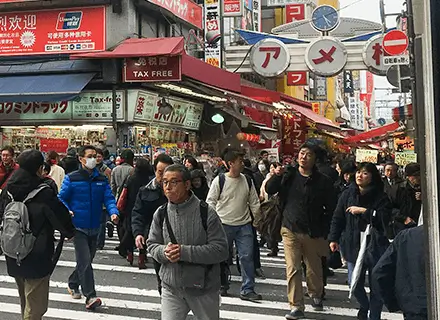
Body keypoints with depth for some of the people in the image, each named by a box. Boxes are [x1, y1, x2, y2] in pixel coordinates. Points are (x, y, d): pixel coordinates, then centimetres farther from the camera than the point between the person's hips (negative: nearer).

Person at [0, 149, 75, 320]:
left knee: (25, 302, 25)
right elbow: (62, 218, -12)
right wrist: (70, 232, 9)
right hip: (37, 259, -7)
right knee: (35, 306, 3)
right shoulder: (44, 194, -21)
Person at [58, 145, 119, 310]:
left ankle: (73, 284, 41)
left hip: (94, 228, 5)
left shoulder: (102, 179, 4)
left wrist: (113, 212, -21)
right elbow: (61, 198, -1)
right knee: (85, 261, -13)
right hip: (78, 227, -5)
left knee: (86, 260, 18)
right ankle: (90, 297, -13)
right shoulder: (71, 178, -6)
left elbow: (108, 198, -1)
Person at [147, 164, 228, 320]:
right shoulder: (161, 214, -1)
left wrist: (185, 252, -24)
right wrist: (164, 251, -16)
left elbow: (221, 250, -17)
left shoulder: (206, 212, -15)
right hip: (171, 288, 3)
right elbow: (152, 244, 8)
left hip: (203, 288, -2)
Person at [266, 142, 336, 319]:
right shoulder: (288, 175, 2)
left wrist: (324, 230, -3)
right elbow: (269, 190, -1)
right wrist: (276, 176, -19)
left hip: (313, 232, 0)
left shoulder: (323, 181, -4)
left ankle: (316, 295, 40)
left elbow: (331, 208, 0)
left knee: (314, 268, 13)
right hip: (290, 230, 1)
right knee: (292, 269, -2)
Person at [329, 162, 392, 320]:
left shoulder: (381, 197, -5)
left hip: (375, 245, -2)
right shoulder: (348, 194, 4)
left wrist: (363, 211, -19)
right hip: (353, 245, 3)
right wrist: (333, 239, 3)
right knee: (354, 283, 6)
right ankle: (364, 306, 36)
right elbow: (337, 218, 7)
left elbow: (384, 218, -17)